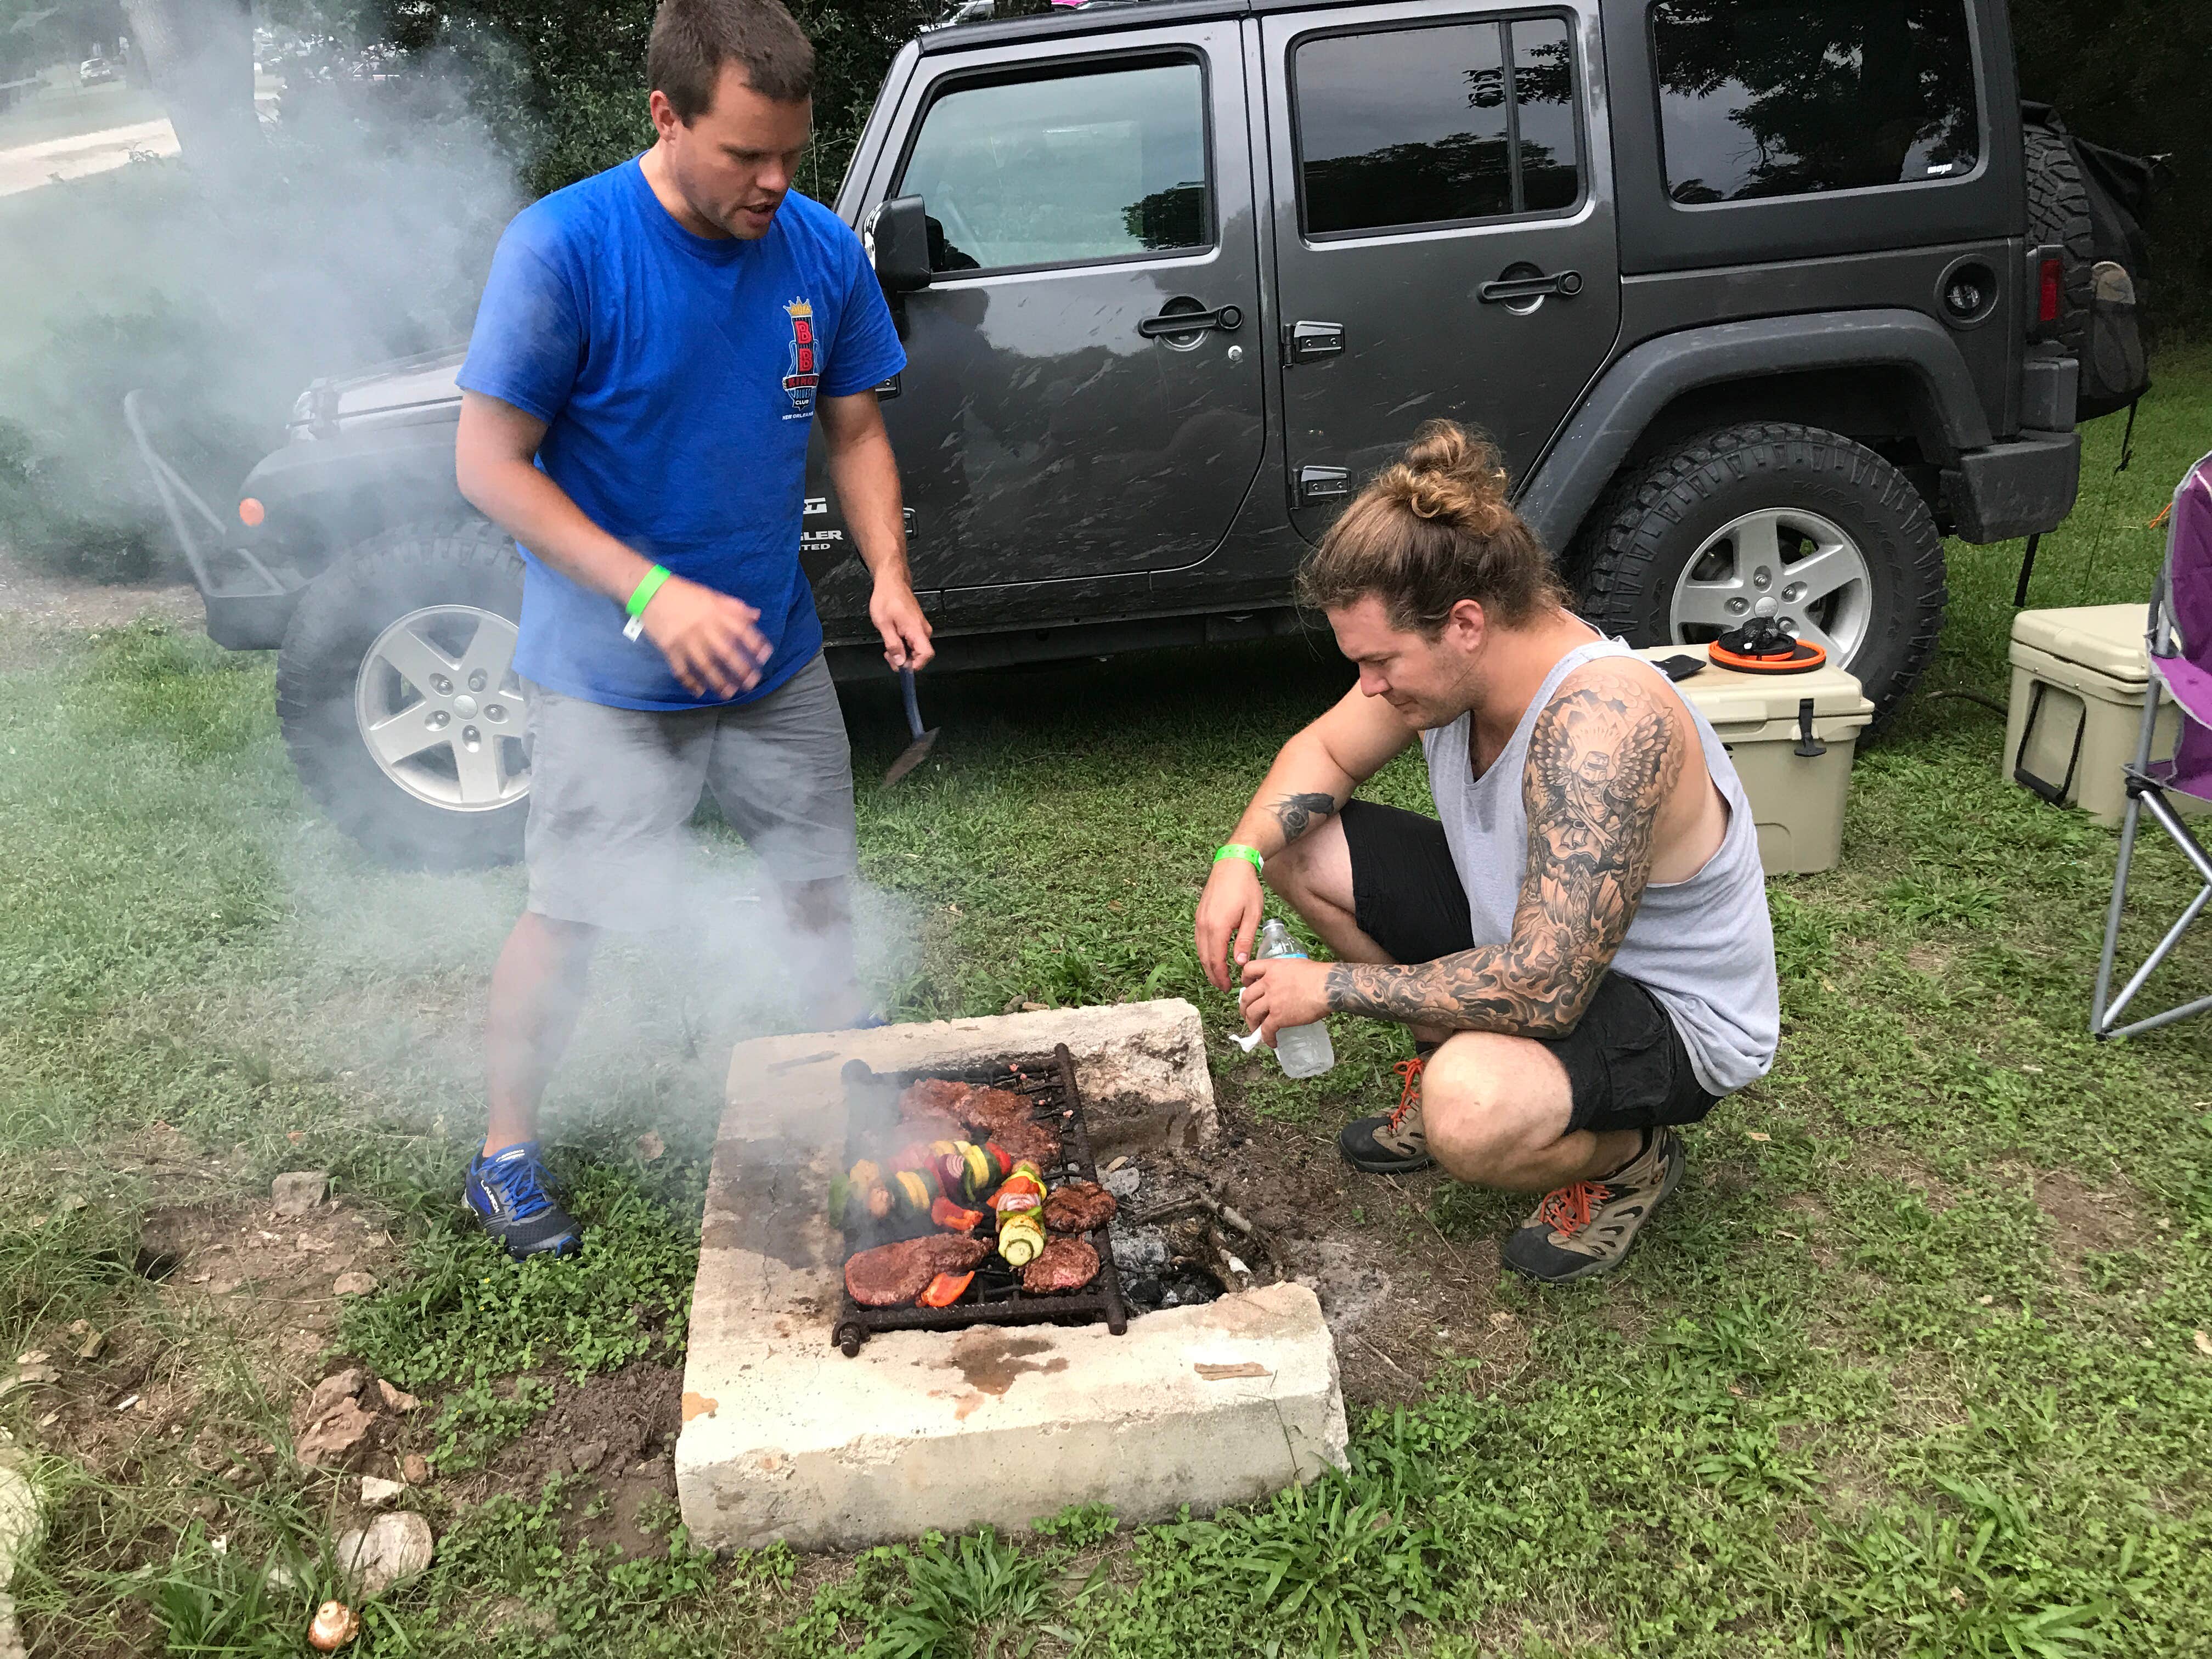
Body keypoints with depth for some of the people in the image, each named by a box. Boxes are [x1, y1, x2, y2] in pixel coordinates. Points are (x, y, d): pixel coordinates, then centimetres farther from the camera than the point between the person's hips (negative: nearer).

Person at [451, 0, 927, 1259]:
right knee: (572, 918, 6)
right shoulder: (563, 247, -18)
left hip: (777, 657, 5)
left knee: (825, 890, 15)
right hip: (610, 671, -4)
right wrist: (653, 594, -27)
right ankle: (508, 1154, 28)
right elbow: (489, 461, -17)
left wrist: (889, 571, -11)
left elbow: (856, 430, 6)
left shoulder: (824, 252, -4)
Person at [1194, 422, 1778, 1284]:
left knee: (1470, 1118, -39)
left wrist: (1332, 987, -29)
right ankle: (1454, 1065, 15)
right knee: (1297, 845, 1)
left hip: (1675, 1015, -8)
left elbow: (1542, 989, -40)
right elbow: (1325, 751, 6)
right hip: (1531, 933, 8)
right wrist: (1241, 856, -14)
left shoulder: (1599, 720, -38)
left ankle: (1628, 1155, -2)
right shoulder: (1446, 655, -12)